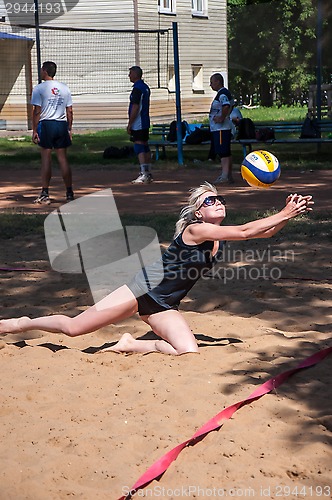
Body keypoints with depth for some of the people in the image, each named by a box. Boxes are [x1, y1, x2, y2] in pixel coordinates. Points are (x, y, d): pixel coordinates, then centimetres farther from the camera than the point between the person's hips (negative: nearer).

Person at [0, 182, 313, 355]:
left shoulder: (220, 236, 4)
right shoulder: (196, 229, -18)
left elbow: (264, 232, 2)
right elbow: (245, 232, -28)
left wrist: (288, 215, -15)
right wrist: (284, 215, -26)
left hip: (164, 306, 7)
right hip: (142, 290, -7)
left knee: (189, 351, -14)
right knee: (74, 327, -7)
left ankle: (132, 345, 6)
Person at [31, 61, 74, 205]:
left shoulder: (39, 88, -5)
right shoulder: (64, 88, 9)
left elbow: (37, 111, -8)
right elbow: (69, 111, 9)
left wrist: (34, 131, -4)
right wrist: (69, 129, 15)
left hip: (46, 124, -4)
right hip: (62, 125, 4)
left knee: (46, 159, 0)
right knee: (63, 159, 8)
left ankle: (45, 194, 1)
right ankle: (69, 193, 9)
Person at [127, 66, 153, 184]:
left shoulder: (137, 88, -16)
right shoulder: (145, 87, 14)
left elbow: (135, 108, -20)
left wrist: (129, 124, -16)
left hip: (137, 124, -10)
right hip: (145, 122, 10)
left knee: (139, 147, -11)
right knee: (145, 146, 13)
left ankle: (143, 175, -17)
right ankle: (148, 173, 18)